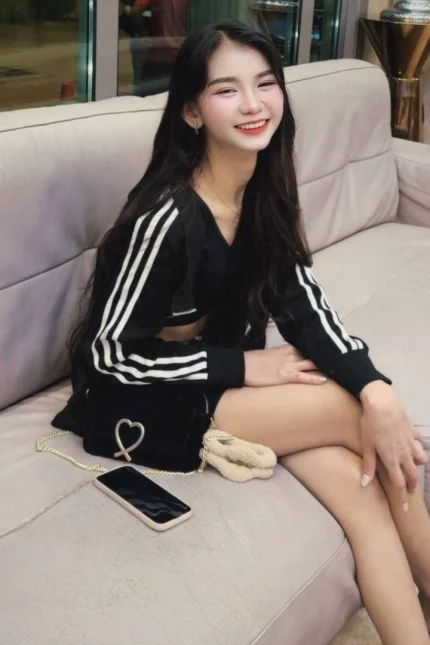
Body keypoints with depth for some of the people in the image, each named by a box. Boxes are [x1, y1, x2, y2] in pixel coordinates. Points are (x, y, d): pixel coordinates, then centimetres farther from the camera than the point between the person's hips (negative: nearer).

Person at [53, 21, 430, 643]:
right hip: (144, 405, -6)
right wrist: (244, 365, -19)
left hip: (226, 375, 7)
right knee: (360, 415, -17)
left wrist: (377, 390, -21)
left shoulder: (263, 187, -3)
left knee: (363, 486, -15)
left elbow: (299, 300, -6)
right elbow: (110, 353, -19)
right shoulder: (168, 216, -25)